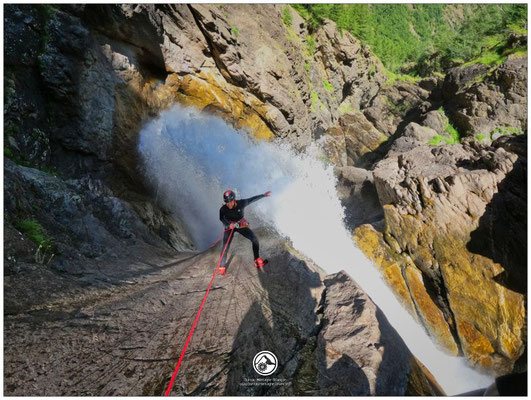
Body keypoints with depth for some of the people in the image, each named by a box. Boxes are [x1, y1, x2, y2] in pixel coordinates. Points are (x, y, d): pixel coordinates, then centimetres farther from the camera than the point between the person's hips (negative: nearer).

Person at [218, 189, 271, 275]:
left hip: (241, 225, 2)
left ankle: (257, 261, 0)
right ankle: (221, 267, 0)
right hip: (229, 227, -1)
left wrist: (264, 195, 2)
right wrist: (231, 224, -48)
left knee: (254, 239, -11)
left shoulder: (241, 203, -20)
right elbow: (222, 218, -31)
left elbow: (253, 199, -7)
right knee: (225, 247, -13)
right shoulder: (223, 209, -23)